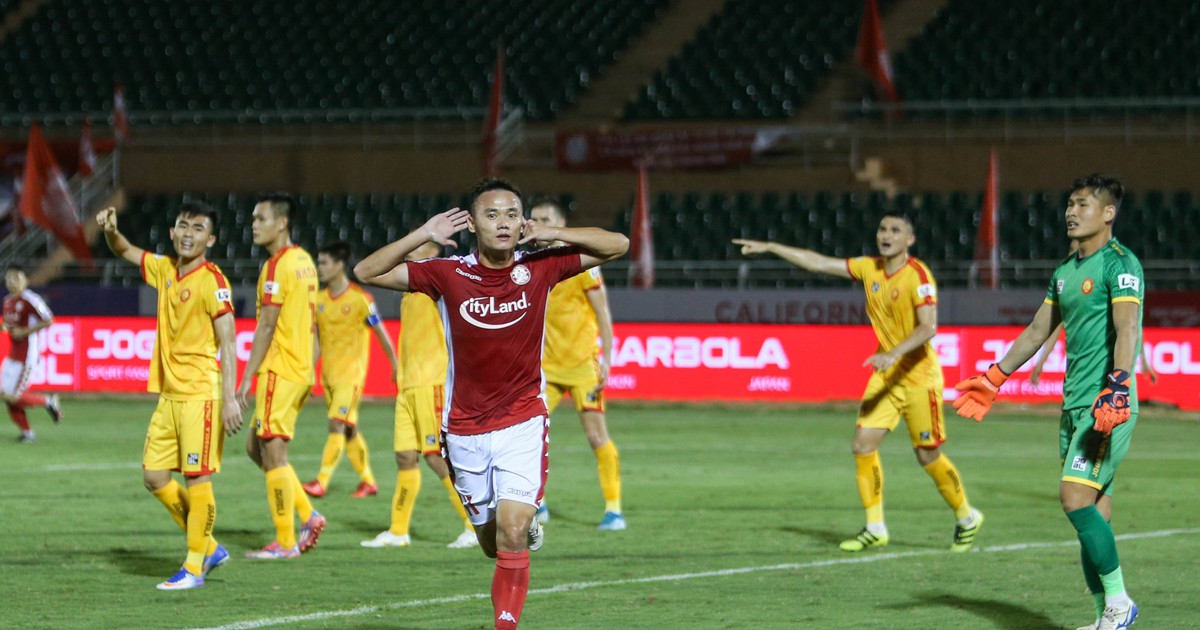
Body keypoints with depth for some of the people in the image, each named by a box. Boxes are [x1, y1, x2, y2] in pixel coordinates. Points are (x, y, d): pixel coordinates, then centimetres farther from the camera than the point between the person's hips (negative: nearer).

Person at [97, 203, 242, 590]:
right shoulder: (165, 270, 10)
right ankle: (208, 548, 20)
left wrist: (229, 398, -21)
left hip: (200, 394, -8)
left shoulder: (212, 281, -11)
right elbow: (125, 252, 27)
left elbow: (228, 344, -14)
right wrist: (111, 231, 3)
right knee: (154, 476, 8)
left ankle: (195, 568, 1)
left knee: (197, 478, -6)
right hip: (169, 393, 8)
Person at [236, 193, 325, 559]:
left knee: (272, 451, -5)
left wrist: (246, 378, -16)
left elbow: (267, 326, -17)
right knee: (256, 447, 15)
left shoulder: (278, 266, -14)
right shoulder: (304, 261, 14)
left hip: (280, 371, -10)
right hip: (302, 370, 10)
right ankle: (308, 515, 11)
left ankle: (285, 543, -2)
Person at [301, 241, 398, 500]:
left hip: (351, 372, -7)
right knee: (349, 430, 11)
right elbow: (317, 339, 13)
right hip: (329, 373, 7)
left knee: (337, 424, -15)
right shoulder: (320, 299, 7)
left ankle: (321, 482, -19)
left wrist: (395, 366, 2)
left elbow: (381, 333, -3)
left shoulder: (360, 299, -10)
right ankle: (368, 480, 22)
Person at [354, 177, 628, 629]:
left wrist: (548, 234, -12)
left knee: (512, 533, -18)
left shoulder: (539, 269, -5)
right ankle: (527, 523, 48)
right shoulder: (448, 275, -6)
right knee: (492, 542, 13)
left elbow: (617, 245, 0)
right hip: (464, 430, 1)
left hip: (522, 424, -1)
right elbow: (366, 272, -6)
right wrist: (423, 236, -17)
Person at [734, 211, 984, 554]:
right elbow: (819, 263, 10)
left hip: (918, 375, -6)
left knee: (928, 455, 0)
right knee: (863, 444, -4)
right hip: (885, 376, 6)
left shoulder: (918, 275, -16)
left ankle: (967, 519, 21)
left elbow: (928, 326, -25)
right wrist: (769, 248, 9)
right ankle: (875, 528, 5)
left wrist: (893, 354, -37)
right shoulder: (869, 268, 4)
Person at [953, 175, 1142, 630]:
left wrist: (1117, 389, -33)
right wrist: (992, 380, 26)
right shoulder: (1065, 271, 17)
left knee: (1076, 498, -17)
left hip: (1107, 404, -8)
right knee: (1092, 514, 6)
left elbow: (1127, 328, -21)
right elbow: (1038, 330, 26)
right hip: (1073, 402, 8)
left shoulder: (1120, 264, -9)